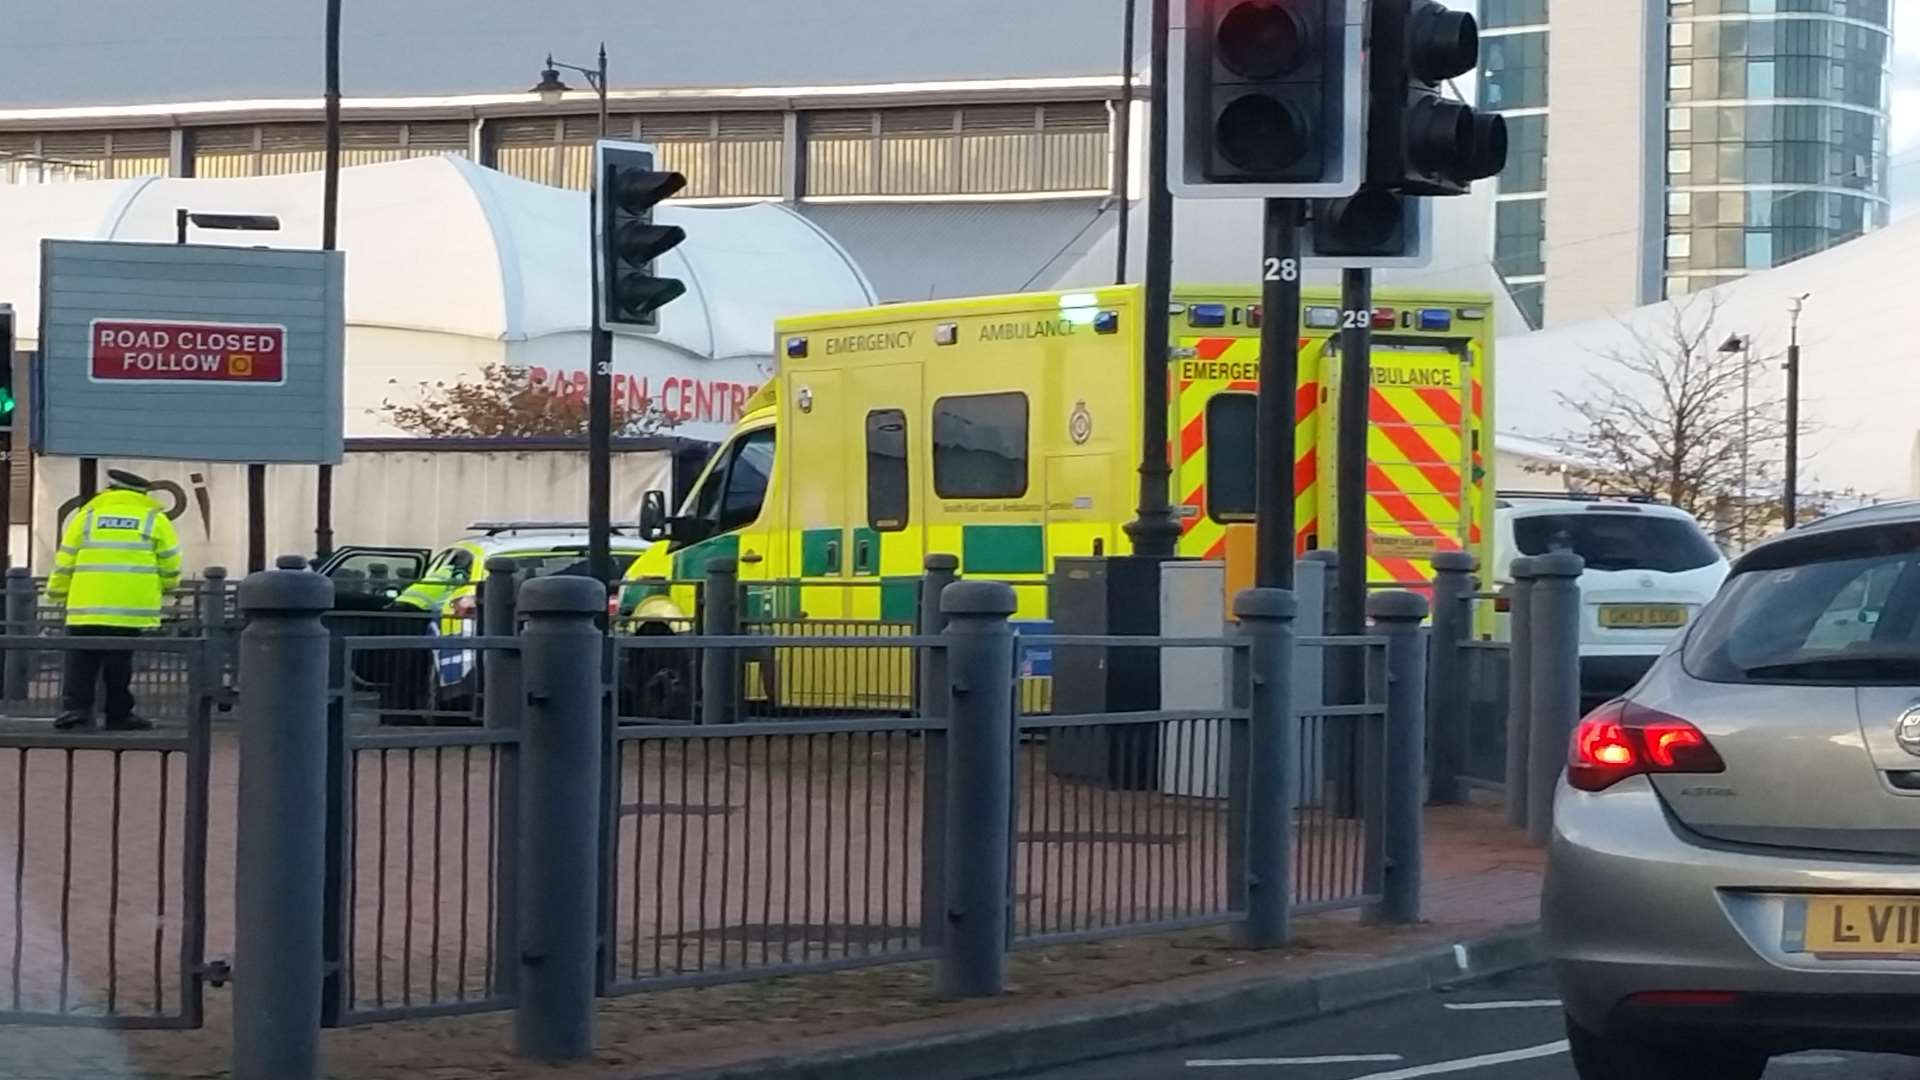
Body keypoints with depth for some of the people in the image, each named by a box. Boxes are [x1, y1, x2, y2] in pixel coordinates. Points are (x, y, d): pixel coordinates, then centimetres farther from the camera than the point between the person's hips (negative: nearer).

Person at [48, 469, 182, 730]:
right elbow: (170, 567, 8)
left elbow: (65, 561, 10)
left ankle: (75, 706, -6)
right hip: (131, 608, 0)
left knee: (81, 660, 7)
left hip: (87, 605, 0)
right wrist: (164, 587, 29)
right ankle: (119, 714, 8)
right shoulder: (154, 519, 6)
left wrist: (57, 592, 24)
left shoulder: (87, 515, 9)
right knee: (119, 664, 6)